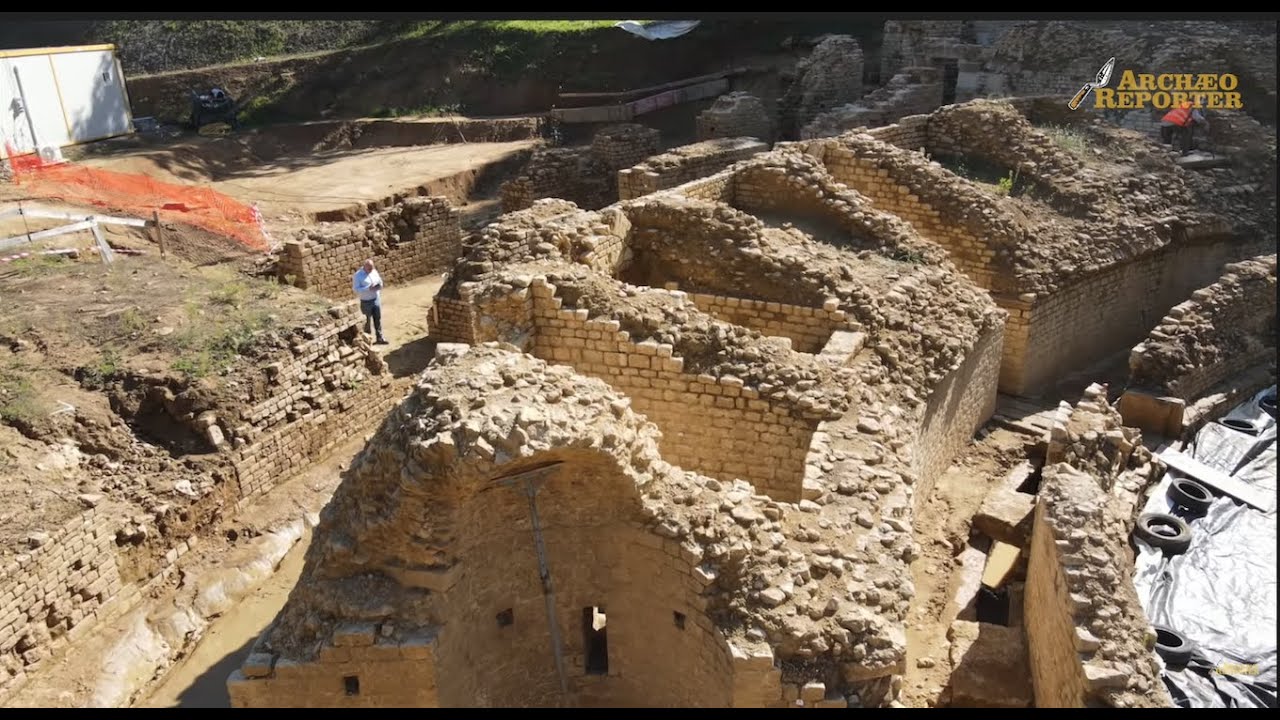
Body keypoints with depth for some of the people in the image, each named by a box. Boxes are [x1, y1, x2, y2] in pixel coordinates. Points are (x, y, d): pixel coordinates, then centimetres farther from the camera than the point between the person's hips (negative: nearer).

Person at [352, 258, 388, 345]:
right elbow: (355, 289, -20)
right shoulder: (358, 275, -15)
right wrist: (368, 289, -30)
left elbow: (380, 281, 13)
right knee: (367, 321, 8)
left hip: (376, 299, 5)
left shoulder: (374, 271, 2)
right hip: (366, 302, -5)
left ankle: (379, 338, 18)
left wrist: (379, 285, -12)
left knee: (378, 319, 9)